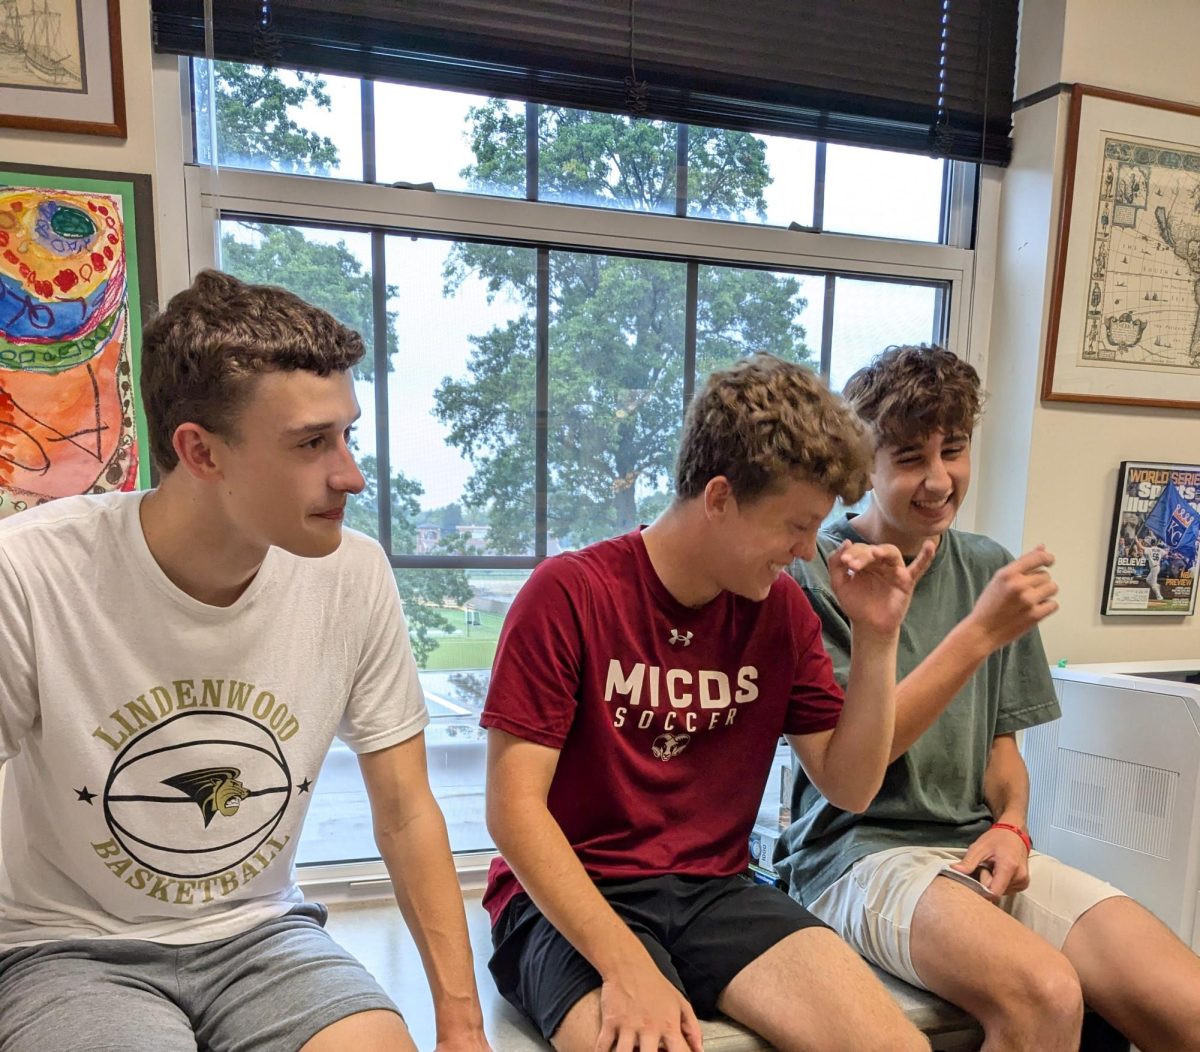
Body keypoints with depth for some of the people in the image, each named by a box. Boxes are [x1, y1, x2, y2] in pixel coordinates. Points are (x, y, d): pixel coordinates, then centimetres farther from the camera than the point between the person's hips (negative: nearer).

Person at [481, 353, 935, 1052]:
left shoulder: (782, 609, 2)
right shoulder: (571, 594, -14)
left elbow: (850, 786, 5)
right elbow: (514, 807, -15)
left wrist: (877, 639, -6)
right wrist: (628, 967, -23)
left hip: (716, 890, 5)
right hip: (572, 898, -4)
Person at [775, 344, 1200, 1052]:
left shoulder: (988, 568, 10)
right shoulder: (818, 574, -8)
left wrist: (1010, 823, -3)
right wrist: (980, 633, -17)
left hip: (976, 847, 5)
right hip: (858, 851, -5)